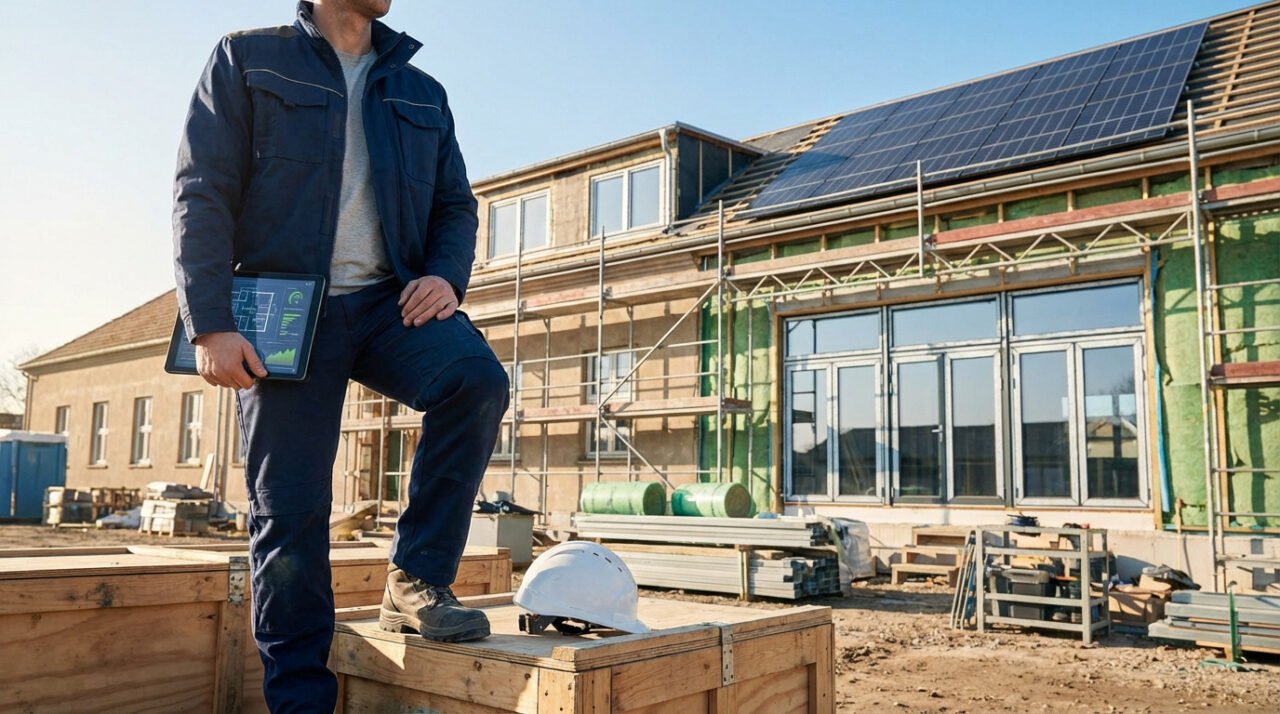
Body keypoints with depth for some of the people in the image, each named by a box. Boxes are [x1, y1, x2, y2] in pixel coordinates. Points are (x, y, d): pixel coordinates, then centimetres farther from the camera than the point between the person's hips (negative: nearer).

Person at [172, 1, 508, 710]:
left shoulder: (422, 93, 19)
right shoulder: (247, 59, 8)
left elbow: (455, 204, 17)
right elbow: (202, 194, -1)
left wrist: (445, 276, -6)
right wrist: (210, 325, -12)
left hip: (390, 301, 3)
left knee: (477, 380, -28)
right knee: (289, 513, -3)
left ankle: (416, 582, -13)